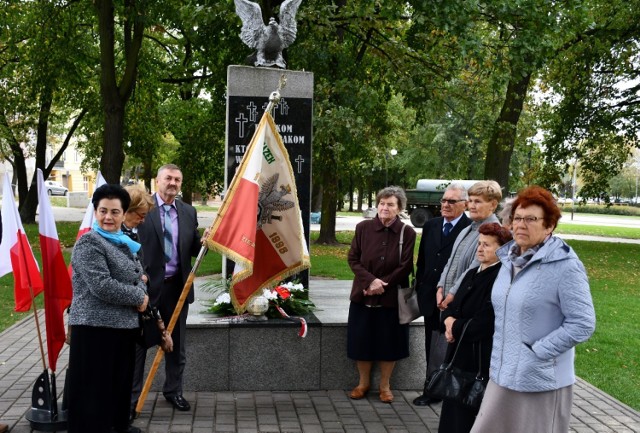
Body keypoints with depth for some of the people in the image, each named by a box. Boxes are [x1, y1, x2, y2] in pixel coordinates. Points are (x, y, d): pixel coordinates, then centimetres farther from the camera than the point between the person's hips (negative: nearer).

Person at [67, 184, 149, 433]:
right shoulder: (89, 243, -12)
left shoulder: (125, 243, 14)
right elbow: (102, 286, -22)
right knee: (95, 388, -2)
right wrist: (138, 297, -12)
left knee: (121, 382, 18)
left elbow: (140, 276, 14)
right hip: (96, 328, -8)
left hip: (125, 326, 8)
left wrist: (141, 294, -9)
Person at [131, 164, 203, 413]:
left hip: (177, 286, 4)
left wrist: (205, 241, -11)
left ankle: (173, 390, 30)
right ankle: (132, 394, 19)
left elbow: (194, 250, 10)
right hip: (146, 284, -4)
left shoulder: (188, 212, 8)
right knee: (138, 341, 7)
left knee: (176, 342, 15)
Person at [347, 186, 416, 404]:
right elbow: (353, 259, -3)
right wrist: (370, 280, -17)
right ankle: (363, 382, 27)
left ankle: (385, 385, 24)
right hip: (363, 295, 1)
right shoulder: (363, 228, -2)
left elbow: (405, 267, -8)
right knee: (361, 340, 8)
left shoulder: (407, 233, -6)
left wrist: (381, 284, -14)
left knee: (389, 342, 7)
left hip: (391, 297, -1)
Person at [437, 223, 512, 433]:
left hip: (482, 357, -8)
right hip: (460, 352, 8)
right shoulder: (472, 274, 12)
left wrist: (457, 328, -9)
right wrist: (449, 320, -7)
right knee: (455, 409, 16)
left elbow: (485, 322, -22)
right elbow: (454, 306, 15)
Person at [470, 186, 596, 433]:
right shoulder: (510, 259, 7)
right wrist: (498, 356, 12)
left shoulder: (565, 265, -15)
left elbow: (583, 324, -17)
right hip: (502, 375, 7)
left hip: (541, 381, -7)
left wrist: (537, 352, -16)